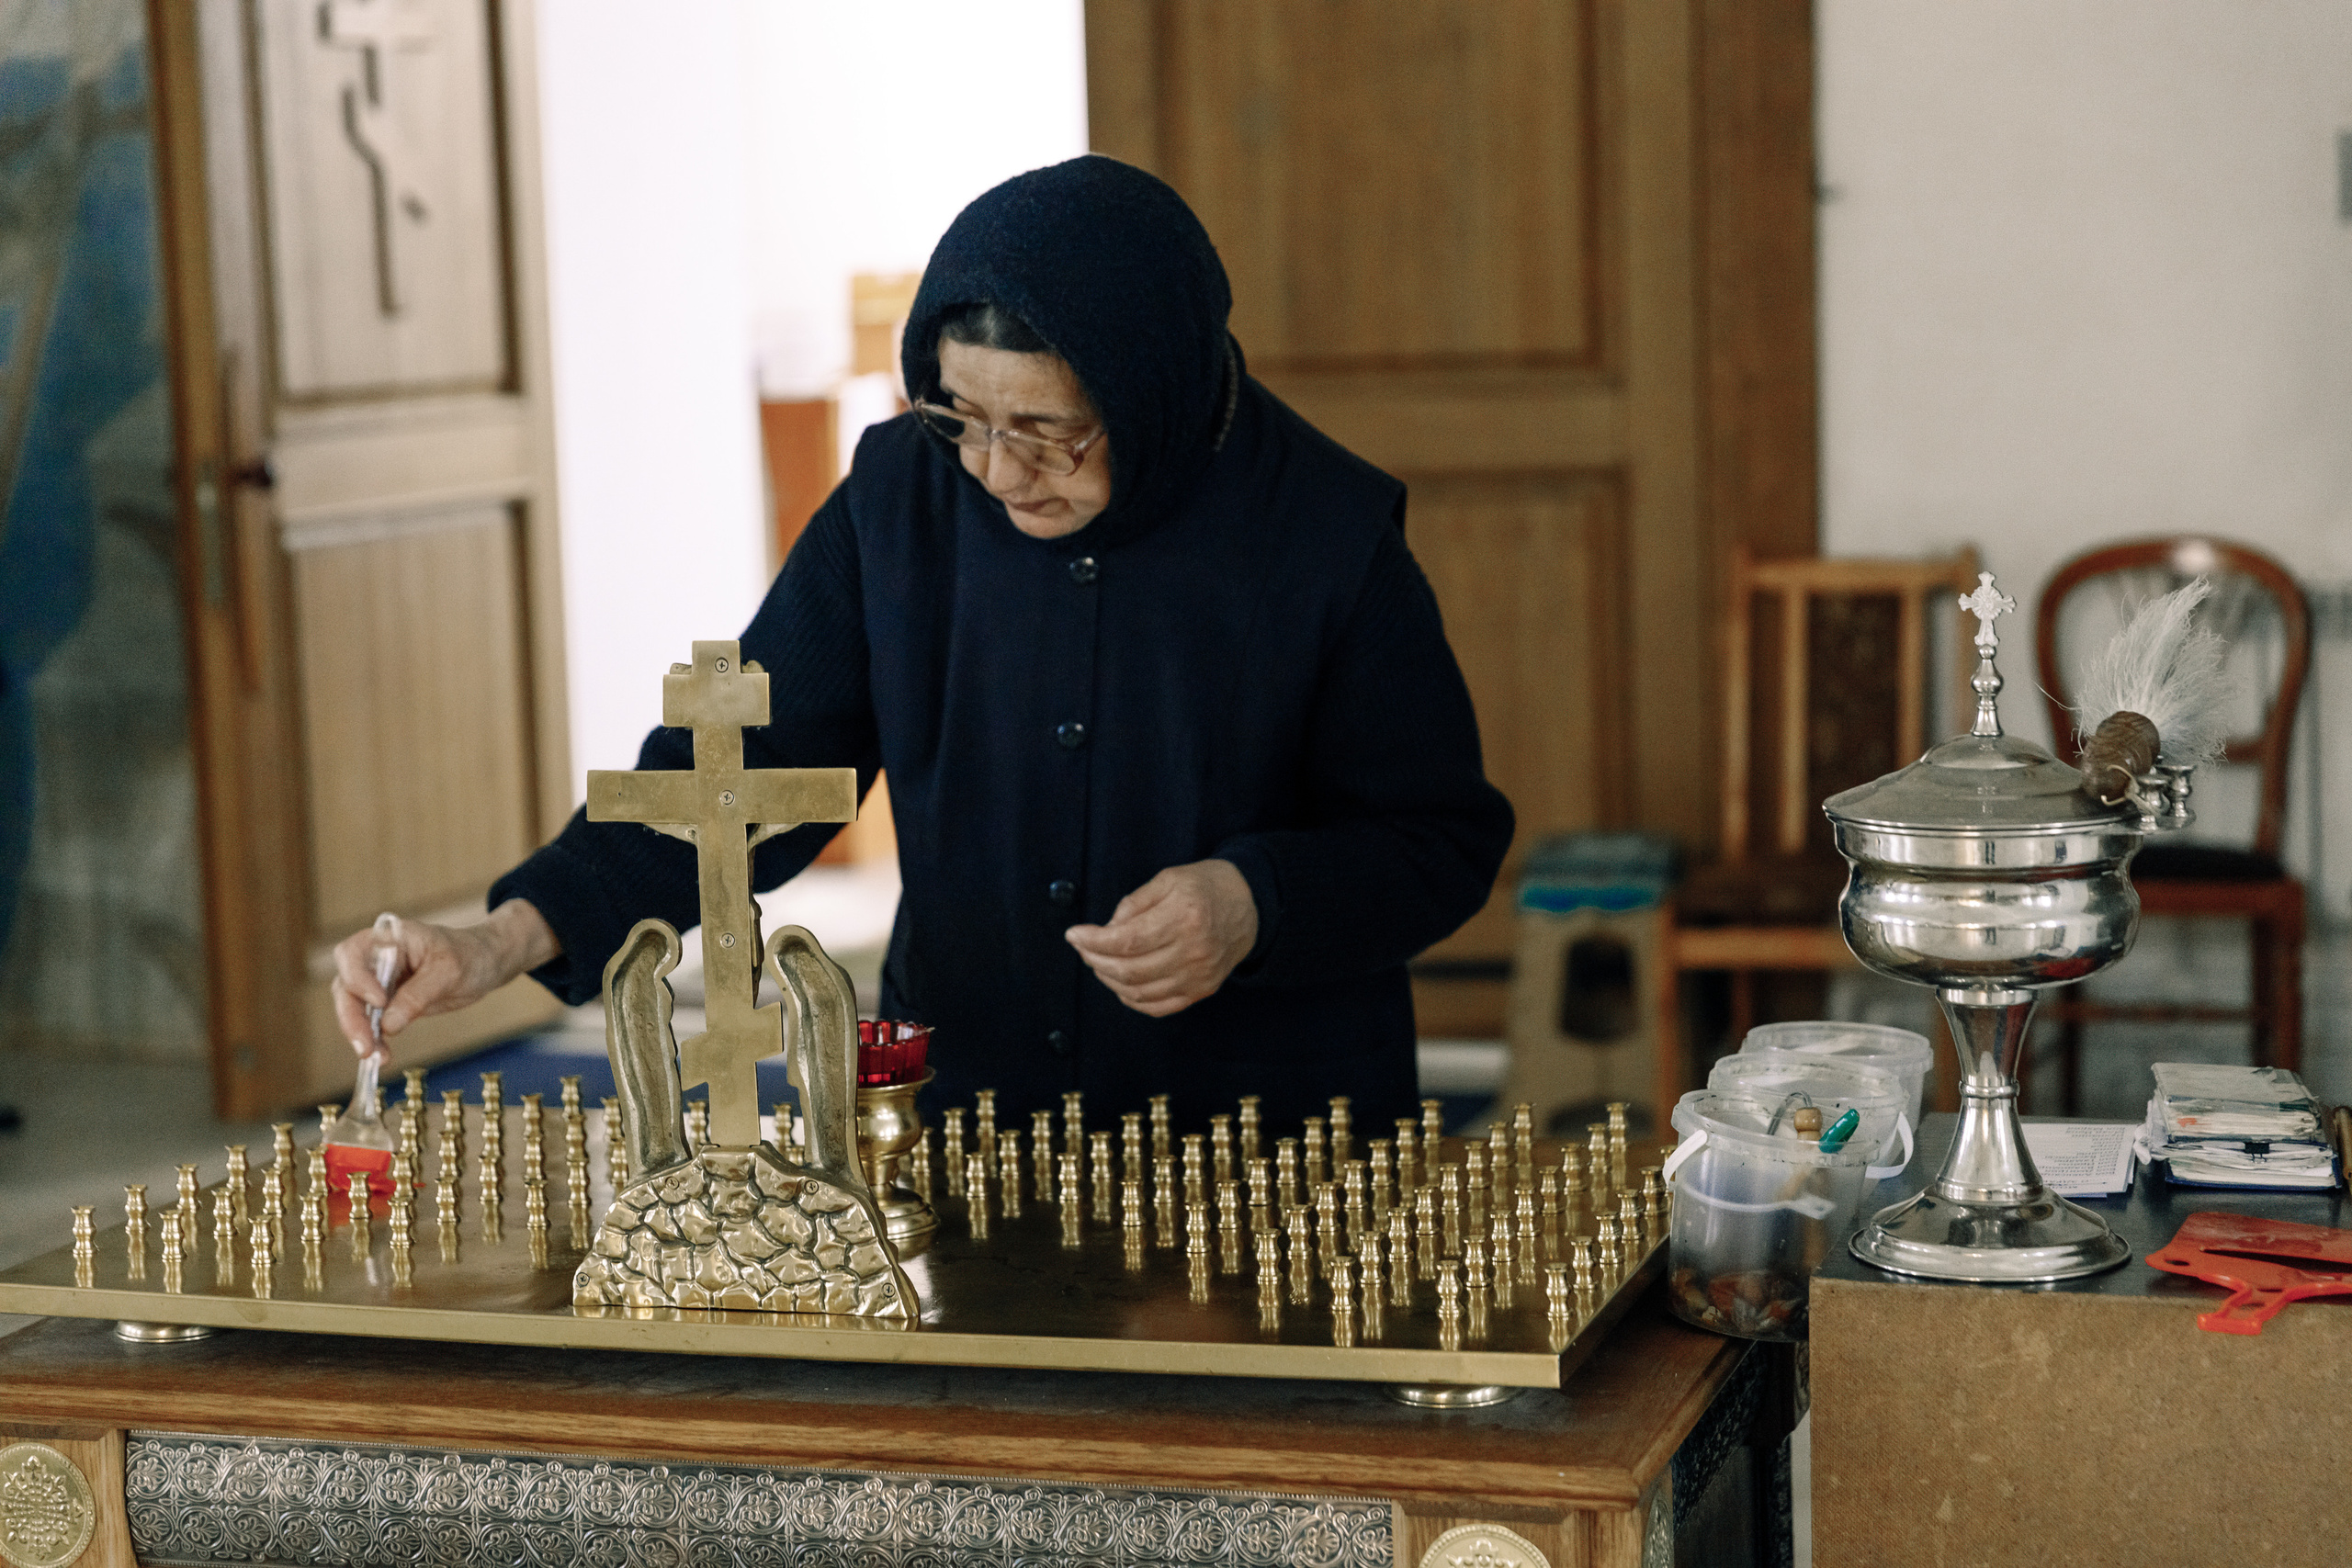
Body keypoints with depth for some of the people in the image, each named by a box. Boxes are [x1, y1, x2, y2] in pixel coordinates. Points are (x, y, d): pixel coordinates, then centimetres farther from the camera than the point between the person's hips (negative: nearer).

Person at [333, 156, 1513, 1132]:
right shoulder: (901, 497, -1)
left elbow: (1439, 837, 2)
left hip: (1273, 1138, -2)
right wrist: (509, 938, -12)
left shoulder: (1327, 533, -8)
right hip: (961, 1122, 2)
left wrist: (1256, 905, -17)